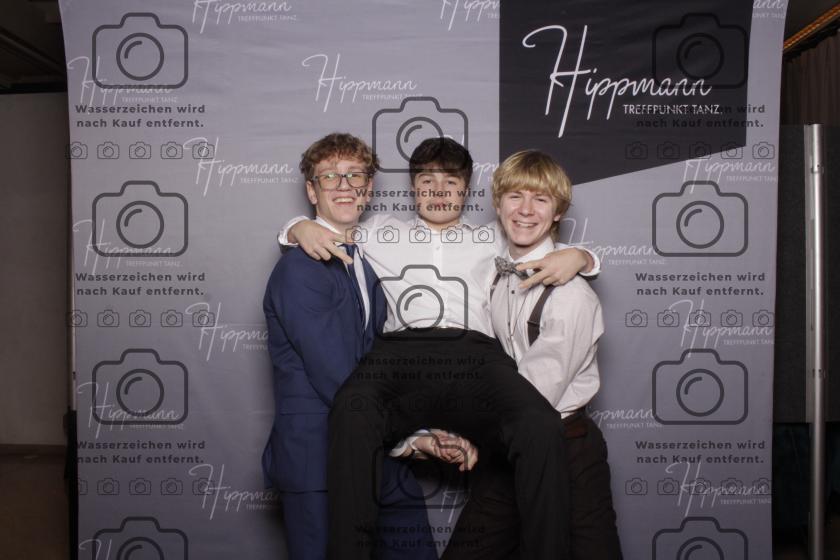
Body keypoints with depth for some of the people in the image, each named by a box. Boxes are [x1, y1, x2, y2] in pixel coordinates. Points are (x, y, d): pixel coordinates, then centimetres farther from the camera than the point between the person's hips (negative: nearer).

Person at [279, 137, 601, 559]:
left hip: (474, 355, 1)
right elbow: (292, 235, 36)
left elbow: (571, 257, 37)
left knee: (541, 426, -33)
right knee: (352, 417, -38)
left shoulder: (491, 239, 35)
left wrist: (576, 256, 12)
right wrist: (303, 229, 11)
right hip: (398, 353, 0)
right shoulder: (382, 233, 33)